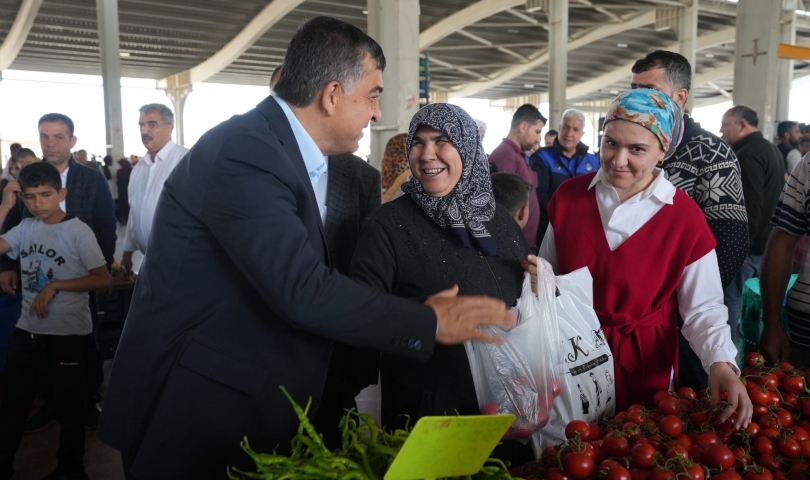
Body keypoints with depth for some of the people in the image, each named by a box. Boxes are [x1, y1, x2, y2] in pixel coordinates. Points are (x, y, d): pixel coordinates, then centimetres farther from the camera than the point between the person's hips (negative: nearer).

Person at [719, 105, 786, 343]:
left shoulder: (747, 154, -17)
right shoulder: (771, 149, 16)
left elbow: (748, 207, -25)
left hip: (746, 244, -11)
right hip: (764, 241, 11)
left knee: (730, 299, -5)